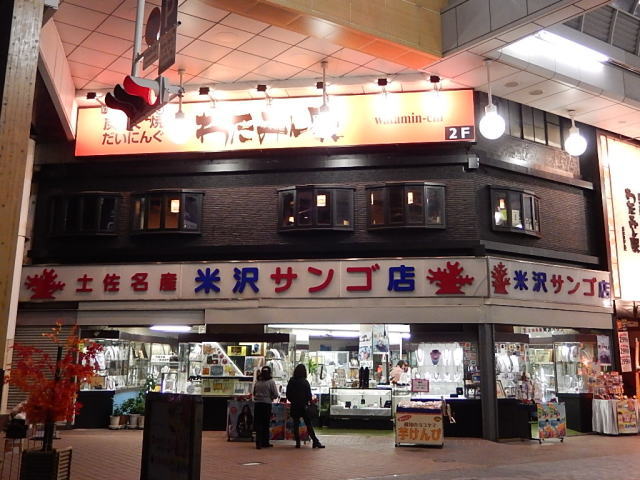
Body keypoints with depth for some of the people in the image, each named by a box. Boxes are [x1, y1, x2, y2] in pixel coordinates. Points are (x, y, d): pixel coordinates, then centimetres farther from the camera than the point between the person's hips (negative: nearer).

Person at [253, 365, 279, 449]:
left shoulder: (257, 382, 3)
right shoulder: (271, 382, -8)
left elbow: (254, 393, 7)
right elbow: (275, 395, -9)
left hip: (257, 404, 3)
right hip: (267, 404, -3)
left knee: (258, 424, 7)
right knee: (266, 424, 9)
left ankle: (258, 443, 5)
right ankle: (265, 442, 16)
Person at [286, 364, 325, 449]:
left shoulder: (291, 382, -1)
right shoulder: (305, 382, -12)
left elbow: (288, 395, 5)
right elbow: (309, 395, -9)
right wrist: (310, 400, 11)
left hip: (294, 406, 3)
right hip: (303, 406, -3)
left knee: (296, 424, 9)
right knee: (308, 424, 2)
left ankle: (298, 442, 9)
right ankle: (315, 441, 1)